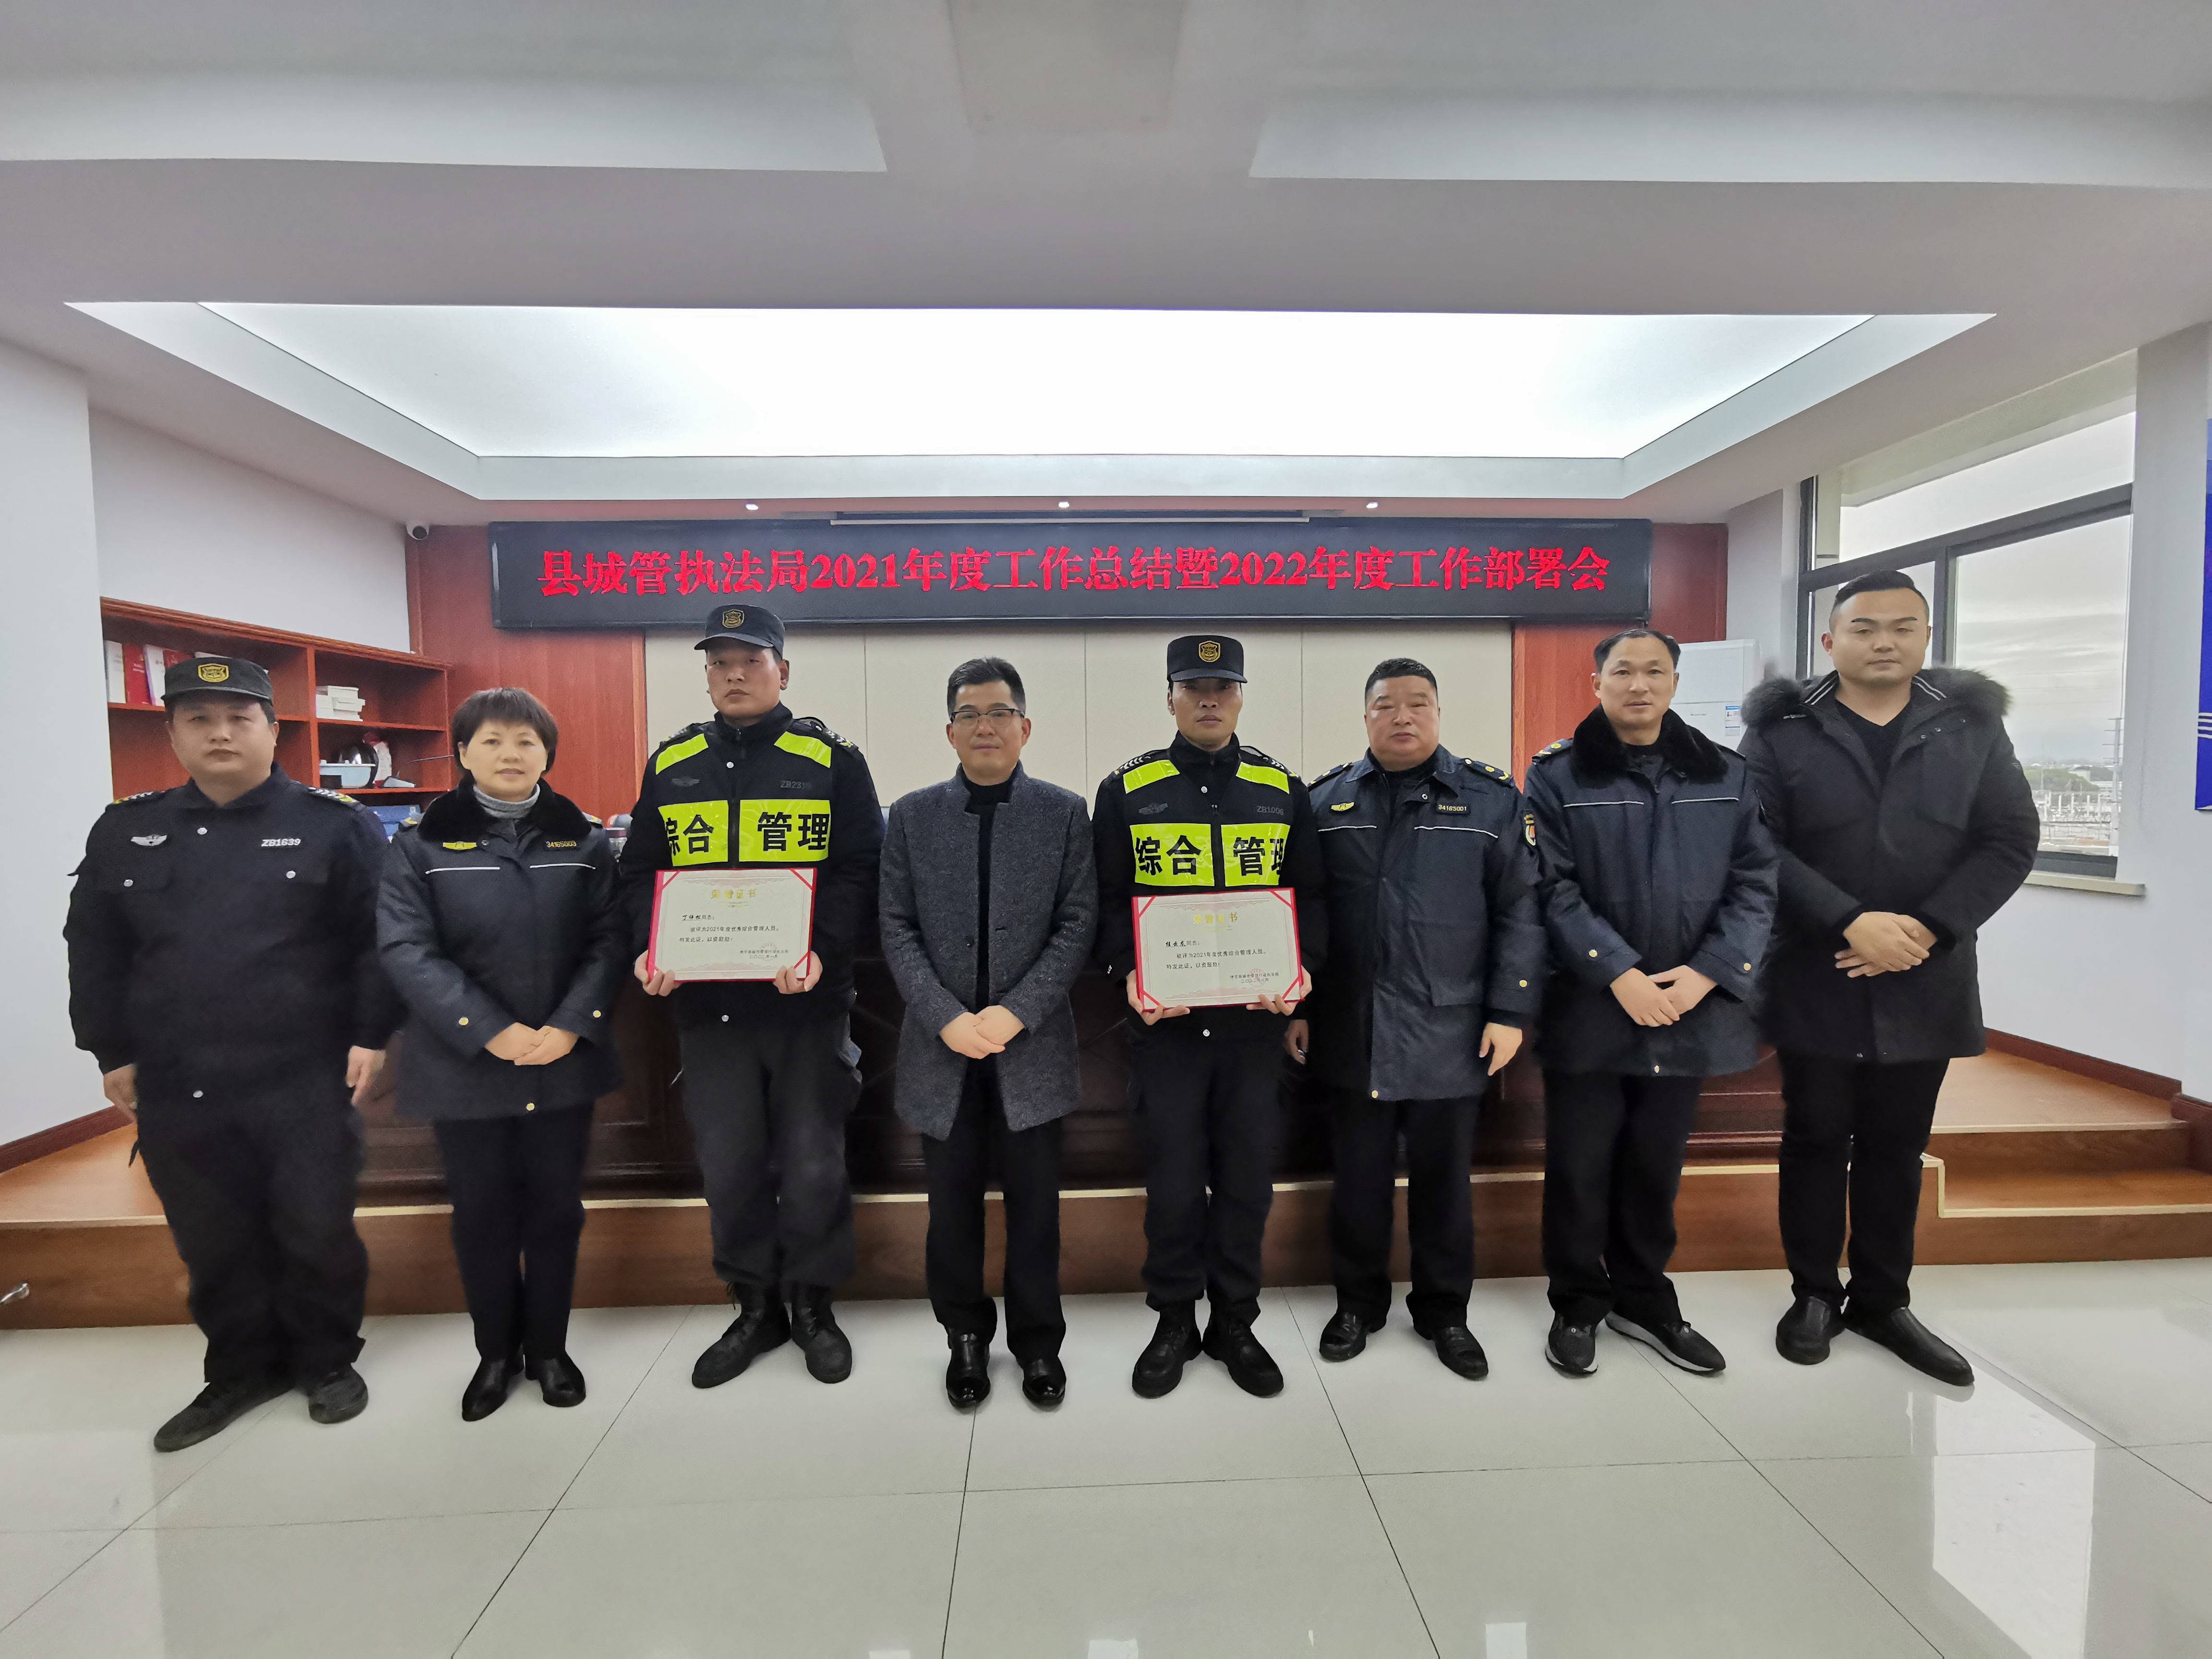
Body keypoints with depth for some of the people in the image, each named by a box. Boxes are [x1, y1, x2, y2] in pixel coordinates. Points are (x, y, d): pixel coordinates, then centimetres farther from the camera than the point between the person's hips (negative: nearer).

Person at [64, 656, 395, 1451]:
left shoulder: (335, 823, -5)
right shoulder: (124, 831, 8)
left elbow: (379, 939, -6)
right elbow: (95, 952, 13)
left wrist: (372, 1035, -10)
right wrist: (111, 1052, 9)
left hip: (307, 1082, -4)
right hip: (176, 1090, 4)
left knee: (317, 1230, 7)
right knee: (212, 1241, 15)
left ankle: (328, 1362, 28)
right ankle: (242, 1370, 35)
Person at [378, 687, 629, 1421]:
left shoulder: (584, 840, 2)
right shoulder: (421, 842, -1)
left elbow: (609, 940, -3)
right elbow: (406, 949, -9)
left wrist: (570, 1027, -15)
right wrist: (493, 1032, -18)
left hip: (565, 1062, 1)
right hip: (464, 1065, -1)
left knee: (555, 1208, 12)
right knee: (481, 1213, 12)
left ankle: (548, 1347, 32)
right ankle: (496, 1351, 33)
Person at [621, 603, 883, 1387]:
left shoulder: (832, 760, -2)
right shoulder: (670, 765, 9)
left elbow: (858, 873, -7)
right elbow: (640, 872, 10)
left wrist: (822, 950, -22)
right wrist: (650, 950, -7)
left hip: (807, 1000, -3)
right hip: (707, 1001, 3)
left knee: (812, 1162, 7)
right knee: (728, 1163, 11)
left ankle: (812, 1305, 29)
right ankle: (755, 1308, 32)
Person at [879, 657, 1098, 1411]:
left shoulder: (1064, 812, 0)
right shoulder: (911, 816, 3)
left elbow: (1078, 925, -4)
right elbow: (897, 931, 0)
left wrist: (1015, 1013, -14)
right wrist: (948, 1018, -12)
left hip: (1032, 1046, -1)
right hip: (941, 1048, 1)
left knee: (1034, 1204, 11)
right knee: (953, 1206, 14)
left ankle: (1037, 1340, 32)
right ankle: (967, 1337, 35)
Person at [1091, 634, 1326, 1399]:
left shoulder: (1283, 790, 6)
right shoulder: (1126, 790, 2)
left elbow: (1310, 896, 8)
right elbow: (1107, 899, 1)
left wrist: (1302, 969, -9)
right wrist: (1130, 973, -14)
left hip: (1256, 1018, 2)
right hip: (1165, 1018, -1)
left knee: (1248, 1175, 11)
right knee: (1172, 1176, 8)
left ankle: (1234, 1322, 31)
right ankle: (1174, 1322, 29)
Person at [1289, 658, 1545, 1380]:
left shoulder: (1491, 799, 0)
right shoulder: (1325, 801, 4)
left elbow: (1520, 911, -1)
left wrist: (1510, 1012, -6)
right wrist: (1296, 1007, 4)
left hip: (1450, 1034, -1)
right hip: (1351, 1031, 1)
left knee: (1443, 1180, 14)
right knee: (1358, 1177, 13)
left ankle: (1445, 1311, 34)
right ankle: (1358, 1301, 34)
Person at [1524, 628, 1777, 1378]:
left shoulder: (1727, 775, 8)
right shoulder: (1557, 774, -3)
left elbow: (1755, 885, 2)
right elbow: (1553, 889, -10)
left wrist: (1705, 974, -10)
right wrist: (1620, 974, -17)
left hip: (1690, 1008, 3)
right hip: (1588, 1008, -3)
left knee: (1656, 1164, 17)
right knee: (1580, 1166, 7)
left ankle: (1644, 1299, 36)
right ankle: (1577, 1305, 27)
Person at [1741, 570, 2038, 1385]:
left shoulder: (1972, 725, 4)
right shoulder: (1781, 730, -4)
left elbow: (2011, 841, 1)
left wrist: (1928, 928, -13)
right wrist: (1851, 923, -20)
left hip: (1924, 981, 3)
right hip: (1815, 979, -2)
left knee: (1898, 1147, 13)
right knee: (1816, 1139, 9)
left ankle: (1883, 1300, 30)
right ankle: (1814, 1294, 25)